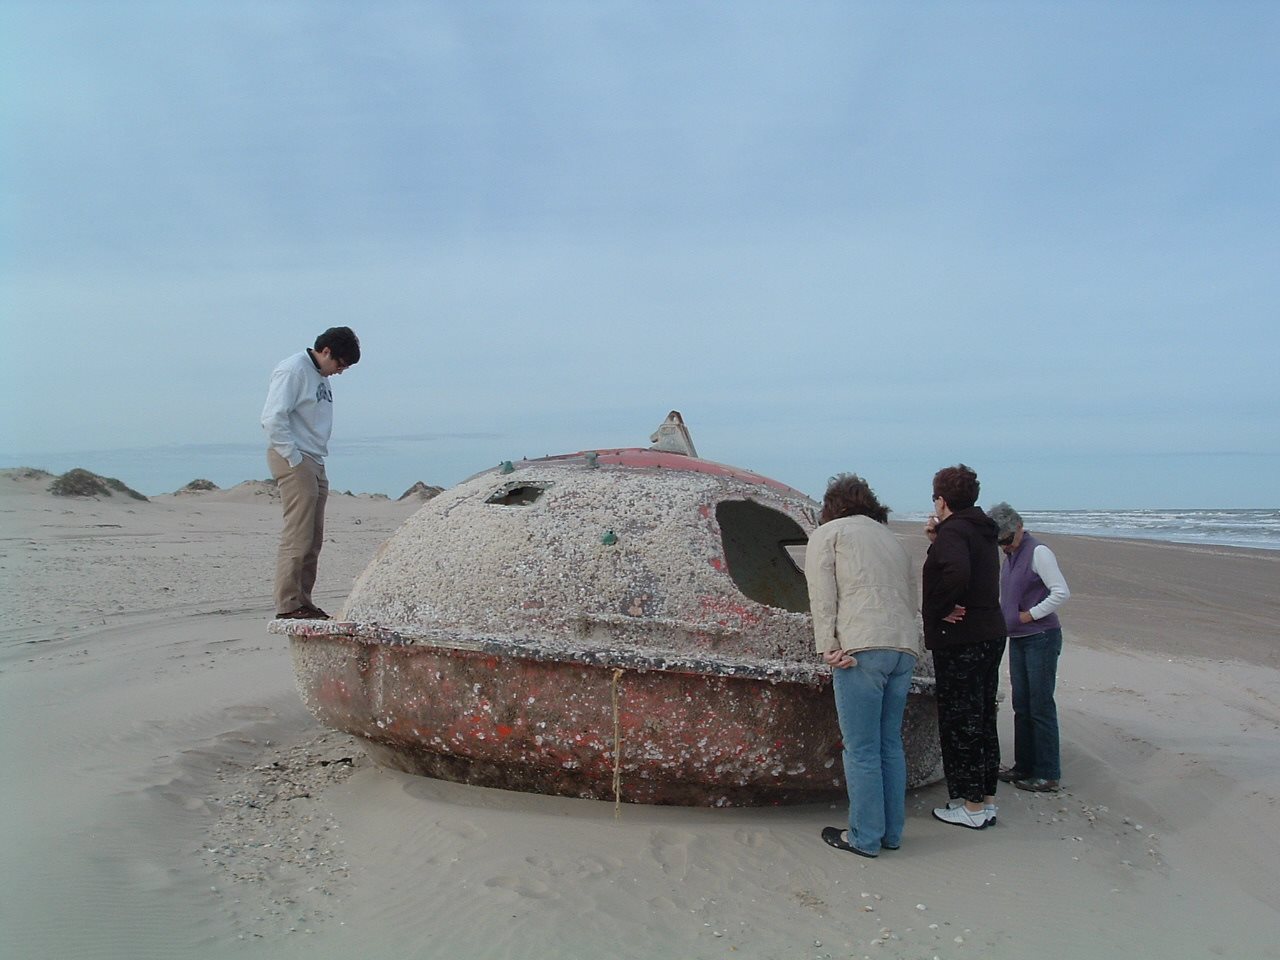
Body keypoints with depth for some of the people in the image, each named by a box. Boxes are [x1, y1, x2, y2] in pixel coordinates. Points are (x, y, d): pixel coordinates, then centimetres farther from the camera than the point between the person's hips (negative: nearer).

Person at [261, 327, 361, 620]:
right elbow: (273, 418, -17)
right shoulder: (293, 370, -9)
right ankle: (288, 605, -5)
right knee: (297, 536, -10)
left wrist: (315, 460, 10)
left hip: (314, 463, 9)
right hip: (294, 462, -9)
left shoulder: (320, 376, 18)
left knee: (313, 539, 9)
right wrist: (295, 460, -16)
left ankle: (303, 601, 15)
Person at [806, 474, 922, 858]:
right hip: (905, 646, 7)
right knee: (891, 743, 14)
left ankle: (865, 838, 6)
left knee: (861, 749, 0)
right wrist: (904, 640, 17)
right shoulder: (891, 539, 28)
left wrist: (828, 647, -9)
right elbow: (910, 599, 20)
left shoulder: (826, 533, 10)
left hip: (862, 648, -6)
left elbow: (823, 595, -4)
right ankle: (891, 833, 21)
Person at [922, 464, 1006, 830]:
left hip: (960, 639, -9)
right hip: (991, 634, 9)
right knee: (983, 718, 16)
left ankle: (972, 806, 6)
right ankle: (987, 799, 25)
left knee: (959, 722, 0)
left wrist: (937, 611, -20)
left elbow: (956, 573, -33)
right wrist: (938, 538, 13)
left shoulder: (953, 531, -15)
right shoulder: (982, 532, 14)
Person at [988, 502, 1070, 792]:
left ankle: (1047, 774, 4)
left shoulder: (1038, 552, -12)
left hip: (1041, 638, -8)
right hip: (1017, 639, 9)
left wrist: (1030, 615, -16)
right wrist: (1006, 619, 10)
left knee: (1041, 706, -3)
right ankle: (1024, 766, 21)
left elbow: (1062, 592, -18)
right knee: (1021, 706, 12)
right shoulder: (1009, 557, 13)